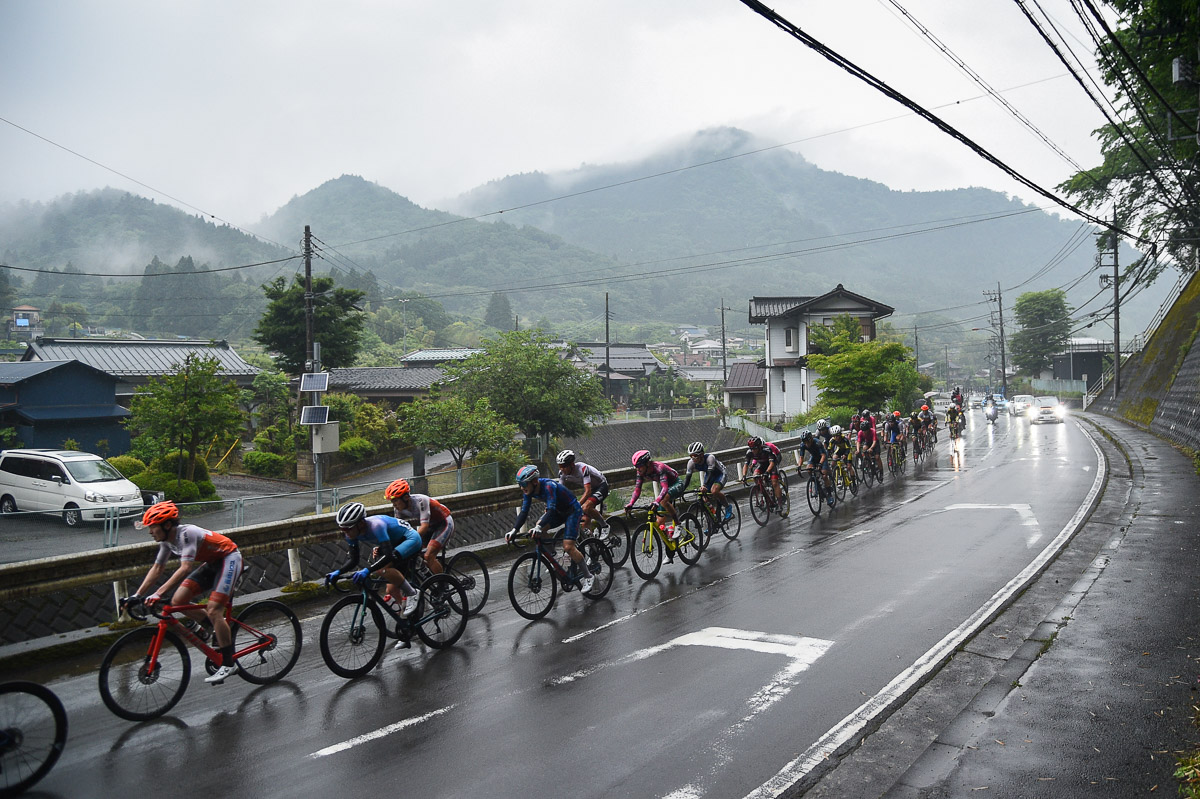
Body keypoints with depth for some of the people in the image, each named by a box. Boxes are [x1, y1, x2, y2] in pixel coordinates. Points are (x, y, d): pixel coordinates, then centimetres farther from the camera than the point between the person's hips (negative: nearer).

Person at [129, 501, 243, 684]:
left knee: (213, 610, -21)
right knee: (178, 601, -5)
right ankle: (218, 626, 15)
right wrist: (137, 595, 0)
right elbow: (157, 569, 7)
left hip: (229, 559, -9)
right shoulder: (167, 540, -1)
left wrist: (159, 593, -42)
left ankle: (228, 664, -13)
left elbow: (186, 568, -37)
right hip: (211, 563, 9)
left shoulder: (186, 534, -28)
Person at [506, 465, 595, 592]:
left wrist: (539, 527, -56)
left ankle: (588, 577, 0)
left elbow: (551, 509, -43)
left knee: (568, 547, -18)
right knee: (539, 527, -14)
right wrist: (514, 530, -23)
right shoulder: (529, 490, -12)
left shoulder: (548, 486, -34)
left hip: (573, 511, -8)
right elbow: (524, 511, -11)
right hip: (559, 511, 8)